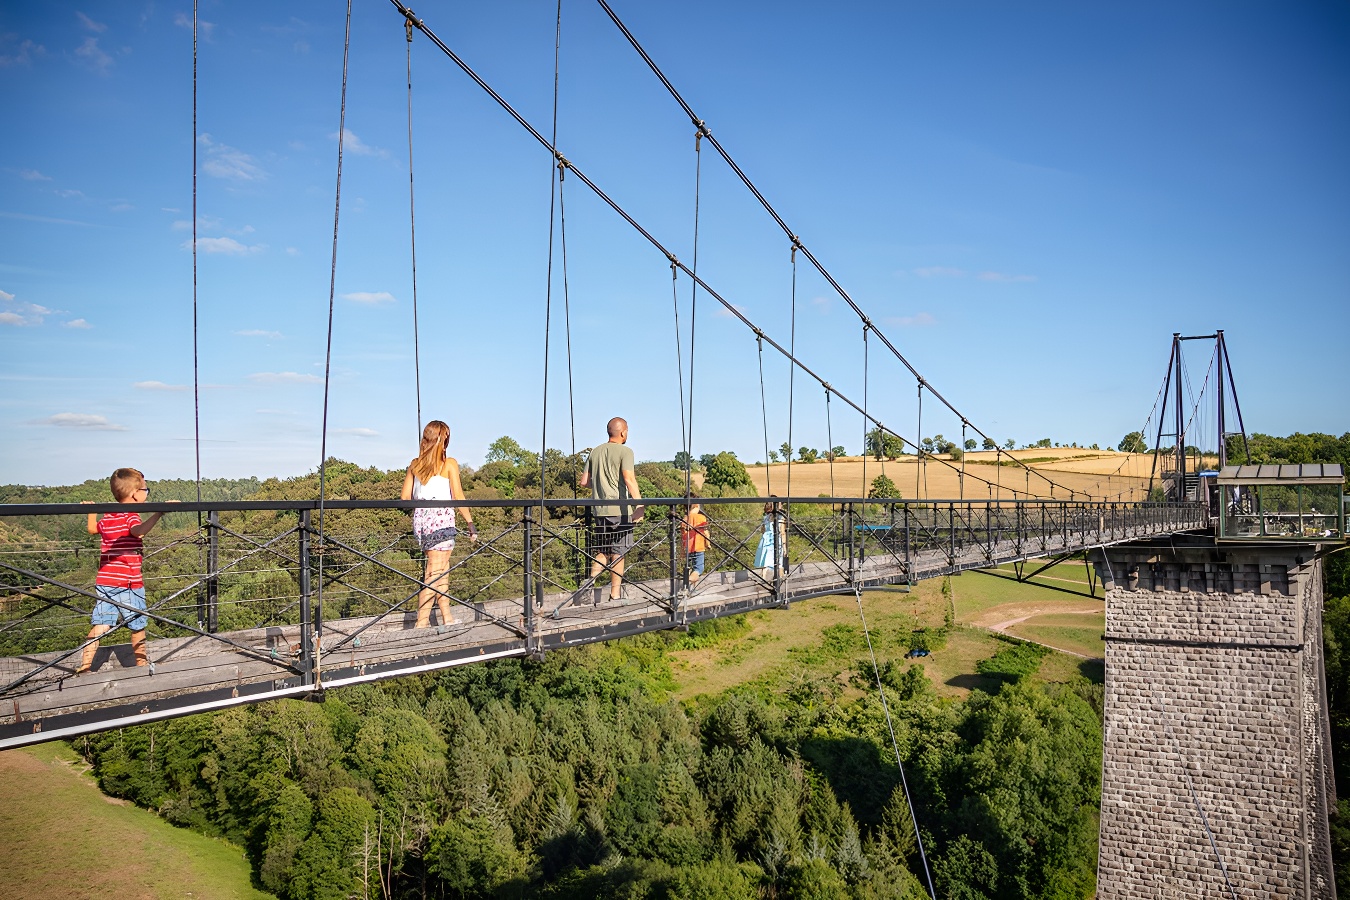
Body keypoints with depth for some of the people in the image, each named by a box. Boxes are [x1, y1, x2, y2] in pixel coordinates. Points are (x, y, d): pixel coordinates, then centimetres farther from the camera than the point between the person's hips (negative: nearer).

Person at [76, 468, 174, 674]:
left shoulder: (107, 518, 10)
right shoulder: (131, 516, -12)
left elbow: (92, 528, 32)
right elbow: (138, 530, -36)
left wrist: (91, 512, 50)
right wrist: (158, 513, -48)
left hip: (105, 581, 6)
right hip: (128, 582, -6)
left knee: (101, 624, 5)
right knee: (138, 625, 9)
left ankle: (85, 664, -2)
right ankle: (142, 662, 22)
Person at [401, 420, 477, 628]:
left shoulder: (415, 464, 10)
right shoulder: (449, 463, -4)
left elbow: (405, 497, 9)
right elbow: (458, 497, -8)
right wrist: (470, 523, -3)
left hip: (420, 517, 6)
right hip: (441, 519, -6)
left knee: (442, 568, 16)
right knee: (434, 572, -2)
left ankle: (447, 618, 20)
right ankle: (421, 622, -3)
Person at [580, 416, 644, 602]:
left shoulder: (595, 452, 12)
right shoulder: (625, 451, -6)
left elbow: (584, 482, 12)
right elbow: (629, 479, -20)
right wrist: (639, 504, -24)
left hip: (599, 509, 5)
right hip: (620, 509, -5)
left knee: (601, 551, 16)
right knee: (618, 552, 3)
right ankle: (615, 593, 8)